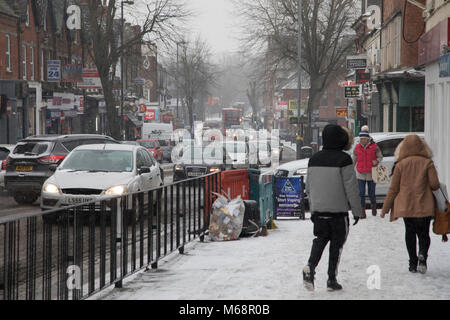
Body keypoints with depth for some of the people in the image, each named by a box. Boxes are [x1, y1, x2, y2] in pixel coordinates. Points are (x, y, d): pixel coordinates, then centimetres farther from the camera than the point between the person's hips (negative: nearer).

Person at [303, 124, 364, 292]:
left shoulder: (314, 159, 7)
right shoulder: (343, 159, -12)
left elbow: (309, 187, 13)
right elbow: (351, 188, -11)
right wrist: (357, 210, -3)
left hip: (318, 209, 5)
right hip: (338, 210, -5)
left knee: (320, 239, 16)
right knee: (336, 243, 6)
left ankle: (310, 267, -8)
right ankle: (332, 279, 7)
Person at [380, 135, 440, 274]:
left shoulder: (401, 164, -1)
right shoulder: (427, 162, -4)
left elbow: (393, 188, 2)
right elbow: (435, 184, -6)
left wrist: (385, 208, 9)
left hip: (406, 206, 1)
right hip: (424, 207, -1)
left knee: (410, 233, 14)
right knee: (423, 234, 9)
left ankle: (413, 262, 7)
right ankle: (422, 254, -19)